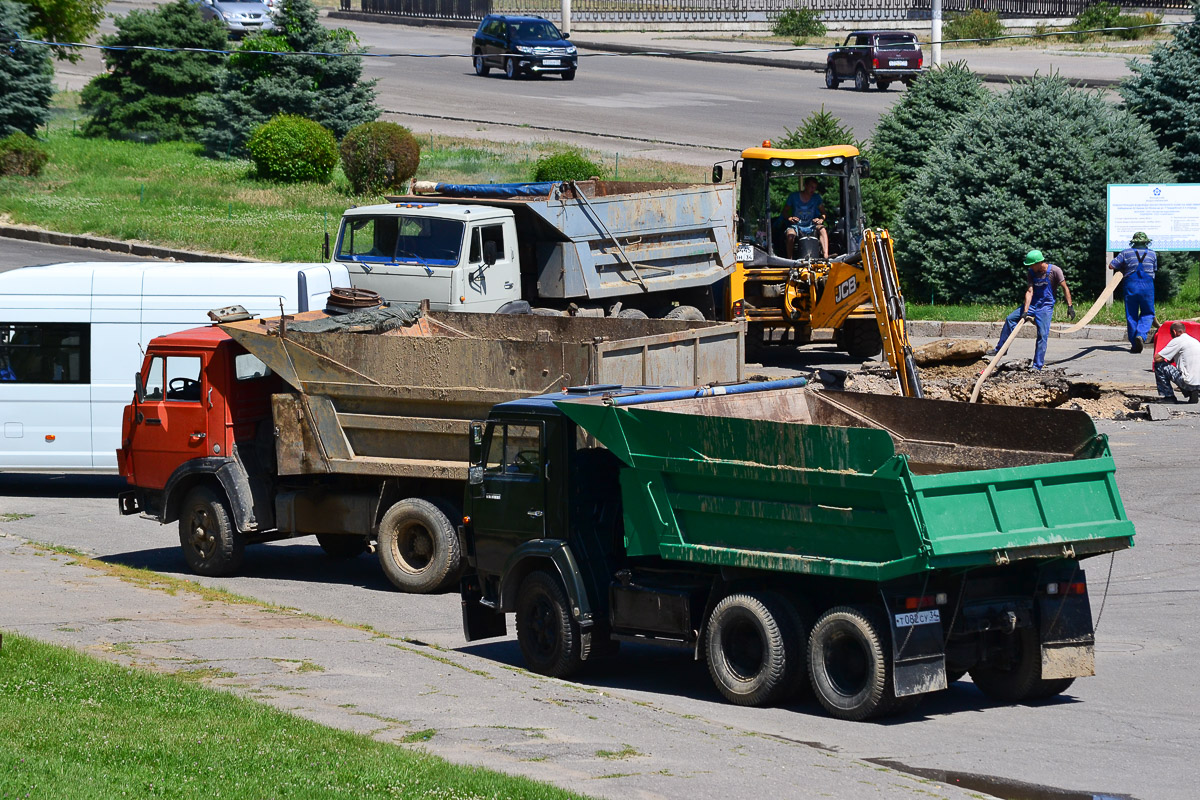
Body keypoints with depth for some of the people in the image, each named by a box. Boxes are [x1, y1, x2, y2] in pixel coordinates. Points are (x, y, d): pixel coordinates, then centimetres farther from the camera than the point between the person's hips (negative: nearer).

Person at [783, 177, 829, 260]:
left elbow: (823, 212, 8)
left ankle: (826, 256, -42)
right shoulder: (793, 196, -4)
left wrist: (821, 219, -17)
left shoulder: (816, 198, 2)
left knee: (822, 230, -30)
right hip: (796, 226, -2)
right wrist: (790, 218, -20)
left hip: (811, 226, 2)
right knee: (790, 234, -36)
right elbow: (785, 211, 3)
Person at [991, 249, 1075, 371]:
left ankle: (1038, 366, -7)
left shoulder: (1054, 271, -13)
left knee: (1042, 335, -11)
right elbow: (1029, 291, -8)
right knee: (1009, 319, 2)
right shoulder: (1032, 273, -1)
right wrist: (1025, 311, -19)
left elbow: (1065, 288, -8)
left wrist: (1070, 306, -11)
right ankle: (1000, 349, 13)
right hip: (1032, 304, 5)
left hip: (1046, 307, -5)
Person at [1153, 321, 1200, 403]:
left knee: (1159, 366, 1)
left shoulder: (1177, 341, -5)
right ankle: (1193, 394, 13)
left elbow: (1156, 358, -6)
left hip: (1189, 383, -8)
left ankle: (1169, 397, 6)